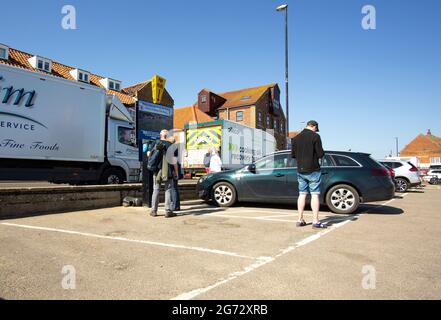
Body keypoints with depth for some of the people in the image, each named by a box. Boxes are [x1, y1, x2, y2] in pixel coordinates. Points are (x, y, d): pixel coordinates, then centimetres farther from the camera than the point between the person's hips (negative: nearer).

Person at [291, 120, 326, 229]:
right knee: (315, 194, 0)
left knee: (302, 194, 11)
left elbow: (293, 155, 10)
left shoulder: (296, 138, 7)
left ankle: (300, 220, 13)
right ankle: (315, 221, 0)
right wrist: (321, 153, 9)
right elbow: (320, 154, -12)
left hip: (300, 171, 5)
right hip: (313, 170, -5)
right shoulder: (315, 136, -9)